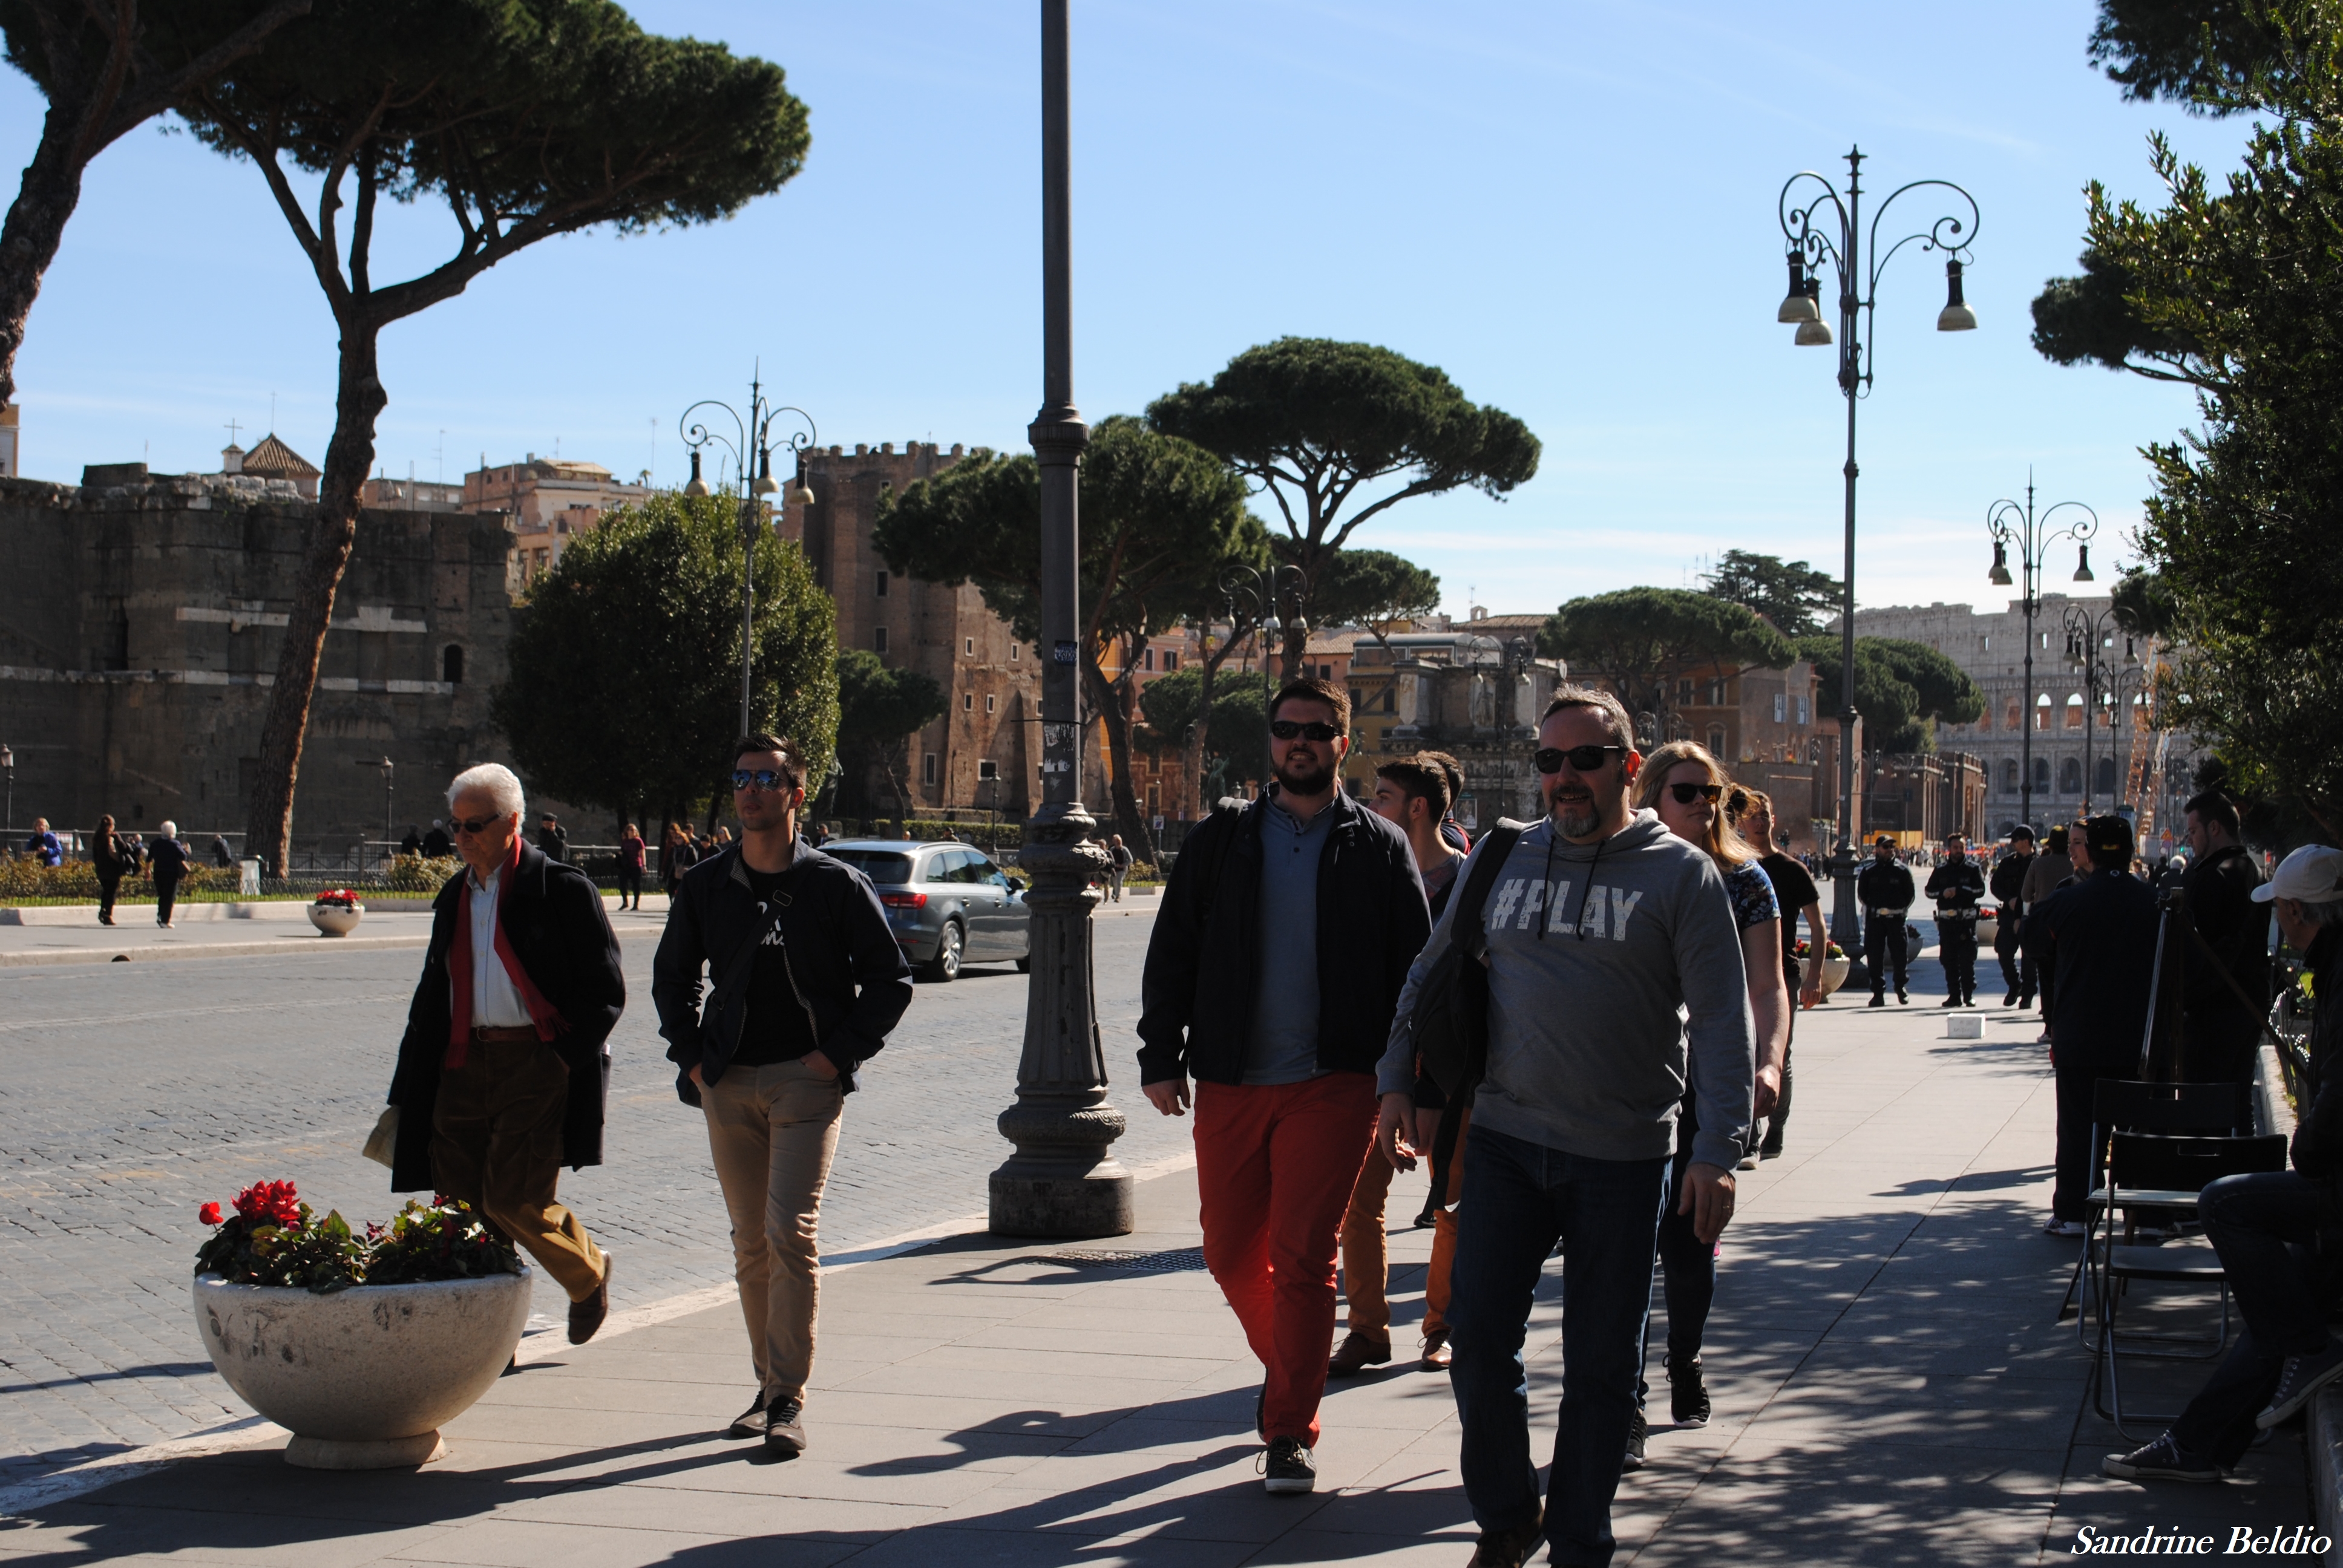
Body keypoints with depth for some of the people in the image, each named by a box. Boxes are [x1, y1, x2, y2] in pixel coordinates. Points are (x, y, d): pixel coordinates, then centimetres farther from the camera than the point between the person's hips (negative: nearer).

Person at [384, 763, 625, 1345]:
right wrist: (407, 1094, 16)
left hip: (537, 1063, -6)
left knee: (515, 1200, -11)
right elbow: (432, 997, 21)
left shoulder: (562, 889, -4)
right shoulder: (454, 896, 16)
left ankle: (589, 1275, 18)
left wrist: (561, 1061, -12)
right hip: (464, 1065, 6)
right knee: (458, 1204, 0)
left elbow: (605, 994, -4)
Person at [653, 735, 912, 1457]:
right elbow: (672, 977, 20)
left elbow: (890, 979, 3)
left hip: (806, 1079, -4)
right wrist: (691, 1054, 8)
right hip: (728, 1083, 4)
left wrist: (840, 1053, -6)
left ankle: (788, 1399, -10)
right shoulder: (706, 885, 7)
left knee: (791, 1232, -14)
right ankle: (770, 1383, 21)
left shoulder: (836, 884, -2)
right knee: (751, 1242, 9)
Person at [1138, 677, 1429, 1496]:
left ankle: (1290, 1430, 1)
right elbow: (1171, 953, 10)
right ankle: (1287, 1366, 34)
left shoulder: (1379, 847, 5)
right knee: (1231, 1254, 8)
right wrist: (1162, 1056, 2)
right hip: (1230, 1086, 3)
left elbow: (1414, 967, 5)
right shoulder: (1220, 842, 9)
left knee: (1303, 1258, -7)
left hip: (1334, 1083, -3)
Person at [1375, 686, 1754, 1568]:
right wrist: (1397, 1085, 10)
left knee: (1600, 1368, 5)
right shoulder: (1499, 861, 7)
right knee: (1479, 1339, 0)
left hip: (1623, 1160, -2)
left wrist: (1718, 1152, -14)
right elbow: (1430, 974, 17)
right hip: (1505, 1140, 3)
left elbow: (1722, 1021, -6)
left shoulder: (1681, 875, -3)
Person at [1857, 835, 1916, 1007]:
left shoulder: (1902, 870, 2)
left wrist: (1902, 910, 2)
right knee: (1875, 956, -1)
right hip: (1874, 918, 1)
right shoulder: (1868, 871, 6)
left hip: (1896, 918, -1)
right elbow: (1862, 895, 12)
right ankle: (1878, 993, 5)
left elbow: (1910, 894, 8)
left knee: (1899, 954, 2)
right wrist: (1872, 909, 6)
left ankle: (1901, 990, 19)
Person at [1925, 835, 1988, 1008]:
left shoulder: (1973, 869, 4)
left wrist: (1959, 890, -16)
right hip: (1946, 920, 3)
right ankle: (1954, 995, 11)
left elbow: (1980, 890, -7)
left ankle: (1969, 995, -2)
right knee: (1949, 961, 5)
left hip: (1967, 920, -3)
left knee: (1967, 960, -6)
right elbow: (1929, 890, 11)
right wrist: (1942, 893, -9)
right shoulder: (1941, 869, 12)